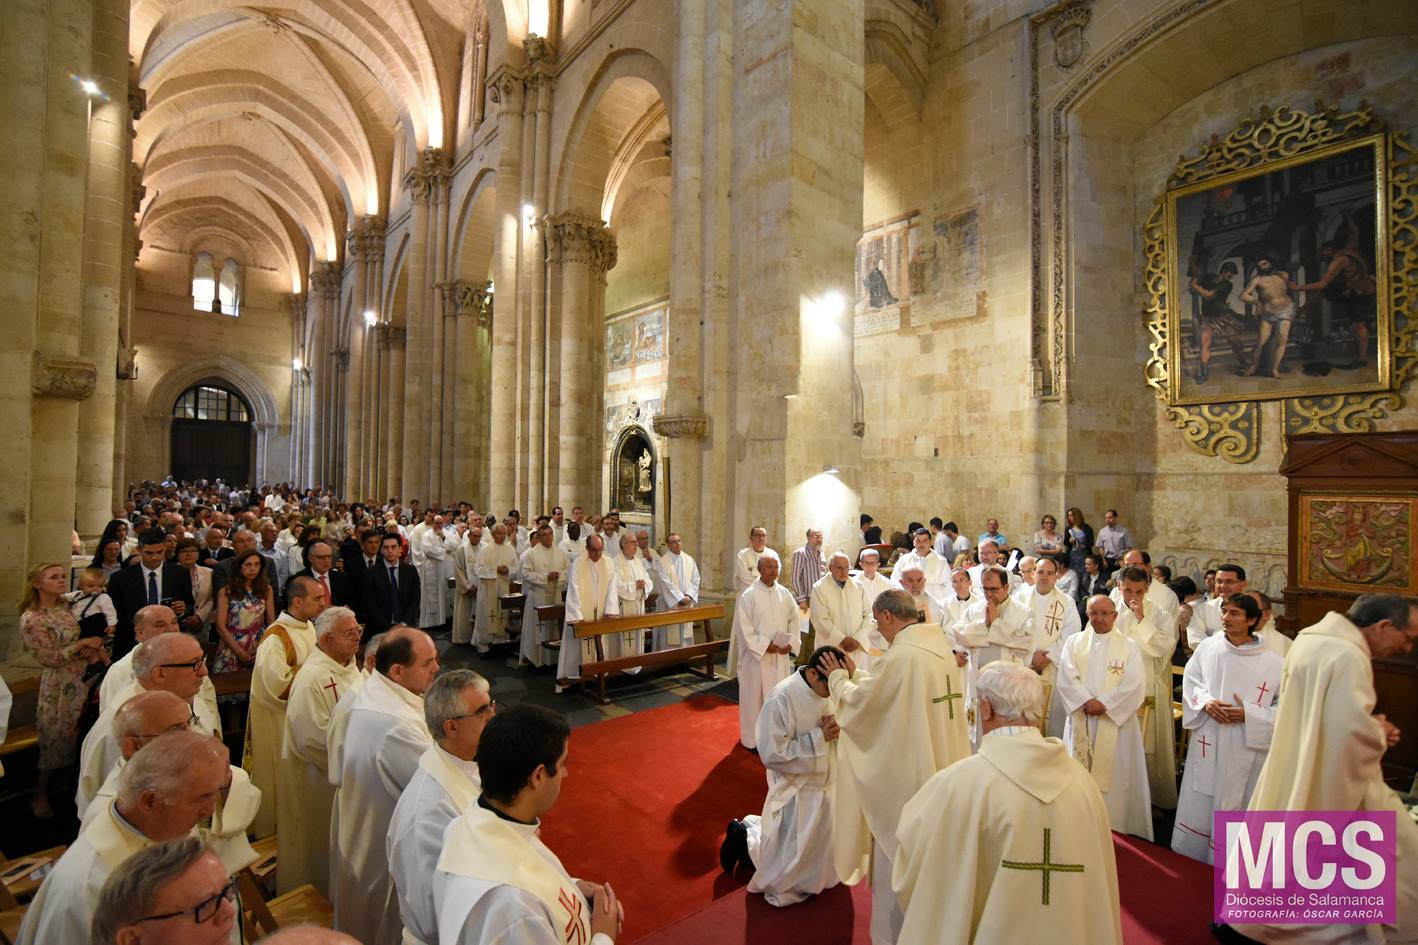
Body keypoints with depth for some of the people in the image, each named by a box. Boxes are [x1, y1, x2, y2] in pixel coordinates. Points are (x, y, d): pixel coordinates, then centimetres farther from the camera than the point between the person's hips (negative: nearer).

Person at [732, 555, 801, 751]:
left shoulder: (785, 593, 3)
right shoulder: (748, 595, -9)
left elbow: (794, 621, 6)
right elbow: (743, 628, -11)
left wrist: (791, 644, -8)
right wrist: (765, 645, -15)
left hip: (781, 656, 4)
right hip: (757, 655, -4)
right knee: (755, 696, 5)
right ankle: (753, 738, 20)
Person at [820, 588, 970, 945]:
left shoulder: (901, 656, -25)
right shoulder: (942, 649, 2)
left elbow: (858, 703, -14)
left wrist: (839, 679, 3)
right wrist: (856, 677, 11)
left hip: (907, 776, -8)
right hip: (942, 767, 9)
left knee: (897, 862, 11)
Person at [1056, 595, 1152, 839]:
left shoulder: (1128, 646, 3)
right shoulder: (1074, 642, 5)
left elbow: (1134, 685, -6)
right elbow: (1067, 678, -2)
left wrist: (1105, 704, -13)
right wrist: (1087, 701, -16)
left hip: (1116, 720, -1)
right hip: (1080, 721, 1)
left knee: (1115, 772, 2)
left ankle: (1113, 822, 14)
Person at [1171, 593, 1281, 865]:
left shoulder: (1273, 662, -11)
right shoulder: (1208, 647, -5)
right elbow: (1190, 680, 6)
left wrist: (1248, 714, -16)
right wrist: (1206, 702, -11)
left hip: (1245, 746, -2)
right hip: (1207, 740, 2)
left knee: (1235, 804, 12)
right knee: (1199, 800, 14)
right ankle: (1192, 854, 33)